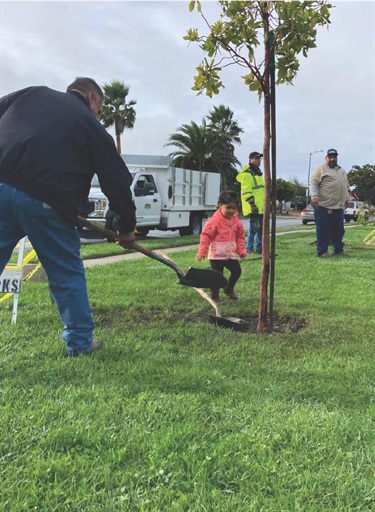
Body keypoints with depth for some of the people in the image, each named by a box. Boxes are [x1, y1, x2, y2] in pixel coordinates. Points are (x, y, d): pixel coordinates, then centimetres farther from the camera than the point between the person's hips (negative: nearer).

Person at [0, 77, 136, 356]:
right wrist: (126, 226, 23)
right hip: (45, 202, -3)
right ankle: (80, 341, 23)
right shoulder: (91, 125, 13)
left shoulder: (33, 93, 23)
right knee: (68, 273, 13)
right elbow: (117, 181, 13)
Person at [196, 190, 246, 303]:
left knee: (237, 271, 7)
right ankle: (214, 295, 20)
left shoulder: (237, 222, 4)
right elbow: (205, 236, -11)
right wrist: (202, 252, -13)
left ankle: (229, 289, 32)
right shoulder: (214, 221, -13)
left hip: (231, 255, 5)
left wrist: (242, 251, 5)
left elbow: (240, 238, 14)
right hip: (216, 255, -5)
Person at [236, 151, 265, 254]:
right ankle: (249, 249, -4)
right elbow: (246, 192, -18)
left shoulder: (258, 172, 21)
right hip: (253, 207, -10)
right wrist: (252, 204, -23)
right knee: (254, 228, -10)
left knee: (261, 227, 12)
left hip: (260, 206, 10)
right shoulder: (247, 174, -11)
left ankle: (259, 249, 20)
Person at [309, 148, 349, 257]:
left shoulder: (342, 170, 20)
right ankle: (322, 252, 1)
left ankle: (338, 250, 19)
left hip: (339, 206, 7)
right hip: (324, 206, -7)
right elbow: (313, 183, -11)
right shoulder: (320, 169, -2)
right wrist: (314, 197, -22)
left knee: (339, 230, 11)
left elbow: (346, 185, 28)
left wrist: (346, 198, 23)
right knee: (323, 231, -5)